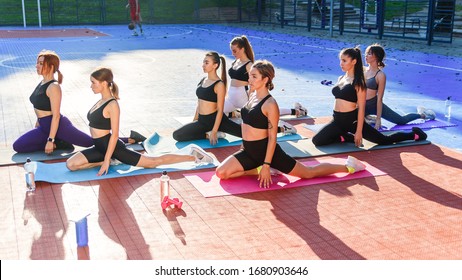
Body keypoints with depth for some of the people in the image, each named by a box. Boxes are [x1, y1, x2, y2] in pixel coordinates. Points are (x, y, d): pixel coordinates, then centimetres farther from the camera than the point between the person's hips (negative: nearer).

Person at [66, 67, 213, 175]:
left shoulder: (112, 105, -18)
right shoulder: (101, 101, 9)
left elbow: (114, 134, -20)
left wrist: (106, 160, -20)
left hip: (113, 147, -8)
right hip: (100, 147, 9)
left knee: (153, 162, -1)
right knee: (71, 164, 0)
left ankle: (193, 157, 9)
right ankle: (107, 161, 11)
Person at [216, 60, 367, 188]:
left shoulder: (270, 104, -19)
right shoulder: (252, 95, 5)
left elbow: (272, 138, -18)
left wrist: (266, 165, -19)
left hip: (266, 150, -7)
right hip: (249, 151, 8)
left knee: (309, 172, 6)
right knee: (221, 173, -6)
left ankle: (348, 167, 24)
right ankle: (259, 170, 8)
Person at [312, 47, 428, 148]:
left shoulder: (358, 82, -11)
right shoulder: (340, 79, 11)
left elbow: (361, 108, -13)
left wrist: (359, 131, -17)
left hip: (353, 120, -6)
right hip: (338, 120, 6)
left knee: (384, 140, 1)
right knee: (317, 140, -7)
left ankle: (414, 135, 24)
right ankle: (347, 137, 10)